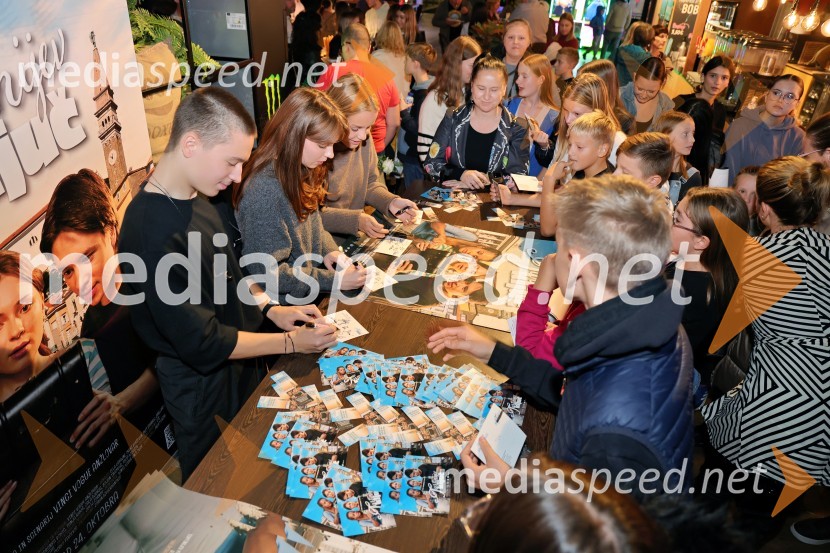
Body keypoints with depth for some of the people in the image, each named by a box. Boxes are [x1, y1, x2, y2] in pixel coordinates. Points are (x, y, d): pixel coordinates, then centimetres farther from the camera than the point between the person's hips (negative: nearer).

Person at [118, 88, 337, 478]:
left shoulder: (199, 196, -5)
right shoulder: (152, 234, -33)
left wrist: (270, 309, -2)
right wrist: (292, 343, -20)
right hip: (203, 388, -8)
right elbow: (202, 343, -28)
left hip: (239, 359, 8)